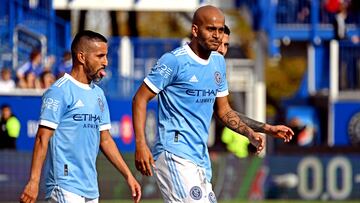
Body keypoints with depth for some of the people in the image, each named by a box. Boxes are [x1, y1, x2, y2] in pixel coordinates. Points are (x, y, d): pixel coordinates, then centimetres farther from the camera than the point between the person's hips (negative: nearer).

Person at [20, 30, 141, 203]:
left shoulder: (98, 94, 17)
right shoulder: (60, 91, -9)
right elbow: (43, 138, -14)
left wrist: (128, 175, 15)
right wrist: (34, 181, -22)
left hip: (91, 189, 8)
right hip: (65, 187, -8)